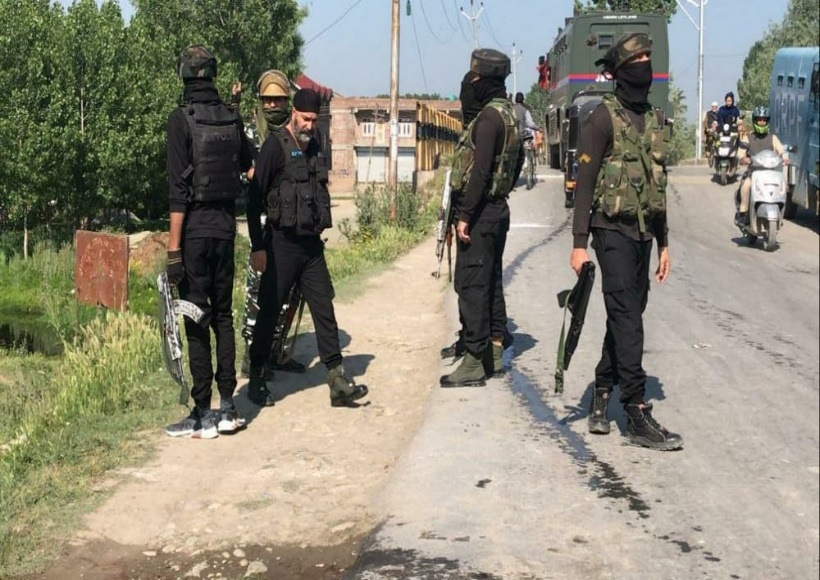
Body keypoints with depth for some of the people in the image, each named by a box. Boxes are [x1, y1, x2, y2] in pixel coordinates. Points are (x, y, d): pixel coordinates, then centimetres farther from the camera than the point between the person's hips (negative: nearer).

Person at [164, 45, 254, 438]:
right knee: (223, 315, 13)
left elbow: (178, 188, -15)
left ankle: (203, 415, 2)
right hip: (225, 228, 5)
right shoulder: (232, 118, 4)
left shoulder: (181, 119, -11)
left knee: (197, 320, -1)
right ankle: (228, 408, 15)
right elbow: (248, 163, 23)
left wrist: (174, 246, -15)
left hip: (195, 229, -5)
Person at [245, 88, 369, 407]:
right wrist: (257, 247, -14)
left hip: (312, 245, 6)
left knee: (324, 311, 4)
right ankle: (257, 380, 16)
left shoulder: (314, 148, 12)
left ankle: (338, 383, 6)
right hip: (282, 244, -6)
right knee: (269, 313, 3)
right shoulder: (275, 146, -9)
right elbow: (255, 198, -11)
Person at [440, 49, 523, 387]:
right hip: (498, 208, 10)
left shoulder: (489, 117, -17)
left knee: (471, 286, -8)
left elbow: (480, 170, -23)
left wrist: (465, 215, -21)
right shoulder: (510, 115, 13)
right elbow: (517, 161, 23)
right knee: (490, 282, 15)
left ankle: (474, 362, -6)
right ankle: (494, 352, 23)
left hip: (479, 212, -10)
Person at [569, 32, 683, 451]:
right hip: (613, 231, -7)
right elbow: (585, 182, -10)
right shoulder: (604, 118, -8)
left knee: (625, 317, 11)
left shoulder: (655, 121, 13)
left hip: (643, 234, 7)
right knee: (627, 320, -10)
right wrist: (579, 243, -15)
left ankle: (600, 399, 23)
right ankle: (637, 414, -9)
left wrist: (663, 244, 17)